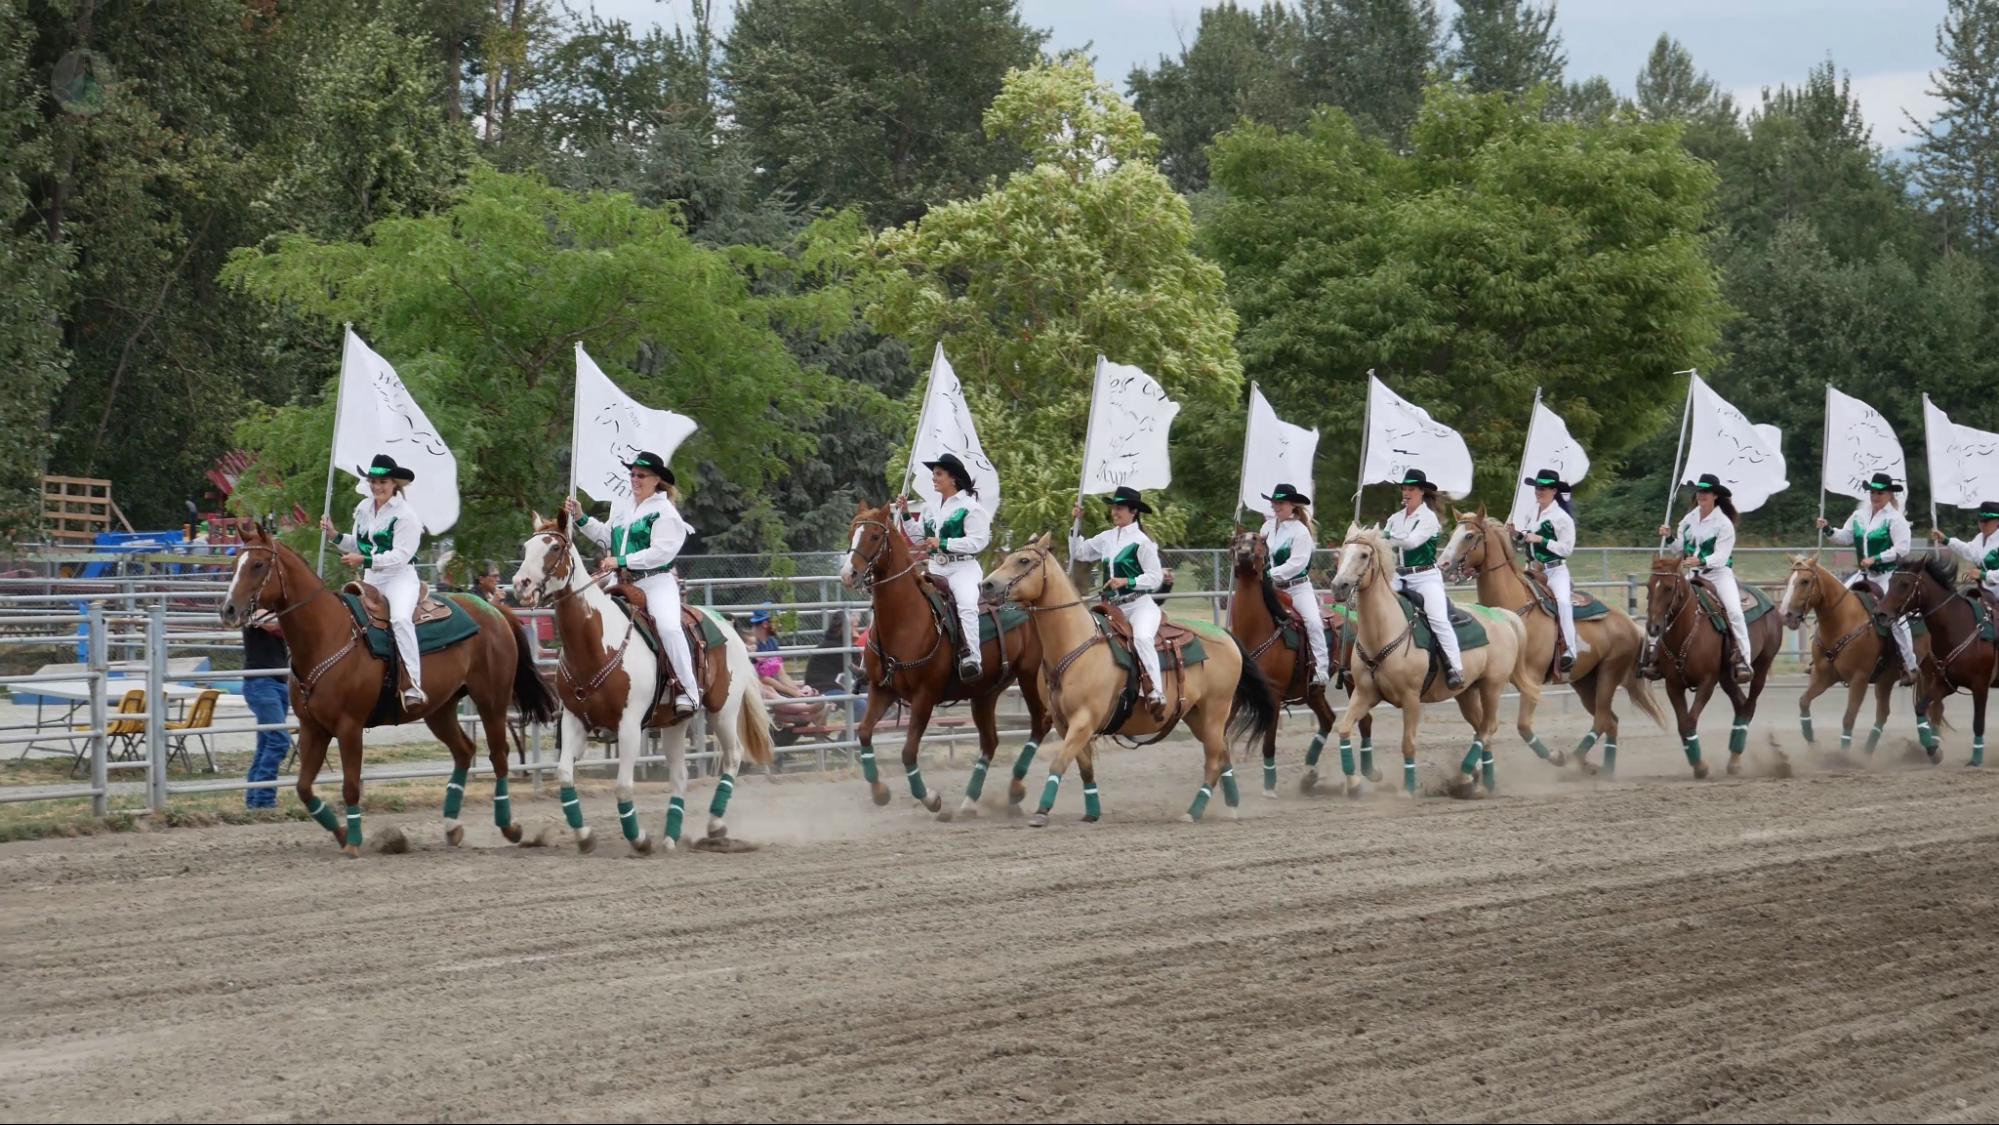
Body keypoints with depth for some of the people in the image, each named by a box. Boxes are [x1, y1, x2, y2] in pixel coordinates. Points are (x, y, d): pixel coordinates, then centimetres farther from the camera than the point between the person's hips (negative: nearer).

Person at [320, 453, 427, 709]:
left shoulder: (405, 515, -11)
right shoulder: (364, 509, 12)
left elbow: (401, 555, -19)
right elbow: (359, 546, 22)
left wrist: (365, 560, -26)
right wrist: (335, 535, 5)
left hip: (400, 576, -8)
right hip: (370, 580, 8)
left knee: (400, 618, -33)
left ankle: (413, 686, -39)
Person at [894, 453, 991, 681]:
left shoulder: (970, 506, -5)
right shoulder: (933, 508, 16)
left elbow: (978, 541, -13)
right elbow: (919, 538, 20)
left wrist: (942, 544, -18)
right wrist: (906, 515, 7)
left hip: (963, 568, -8)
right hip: (935, 568, 8)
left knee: (966, 604, -32)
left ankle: (971, 659, -39)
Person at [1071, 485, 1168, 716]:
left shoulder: (1141, 541, -7)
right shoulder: (1107, 538, 11)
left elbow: (1155, 577, -9)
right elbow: (1079, 553, 21)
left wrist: (1126, 581, -19)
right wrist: (1076, 525, 12)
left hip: (1139, 604, -8)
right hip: (1113, 608, 8)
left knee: (1142, 637, -35)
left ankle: (1156, 693, -38)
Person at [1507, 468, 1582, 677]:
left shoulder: (1561, 517, -11)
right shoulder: (1533, 513, 9)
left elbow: (1567, 548, -15)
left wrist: (1540, 540, -21)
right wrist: (1517, 534, 3)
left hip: (1556, 571, -8)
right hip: (1535, 571, 8)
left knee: (1563, 601, -31)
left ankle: (1571, 650, -33)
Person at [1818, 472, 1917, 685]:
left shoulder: (1895, 519, -11)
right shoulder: (1860, 515, 9)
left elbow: (1902, 549, -17)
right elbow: (1845, 538, 15)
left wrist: (1875, 559, -22)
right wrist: (1828, 530, -3)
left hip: (1888, 575, -7)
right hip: (1863, 574, 7)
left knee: (1896, 617, -13)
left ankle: (1910, 666, -7)